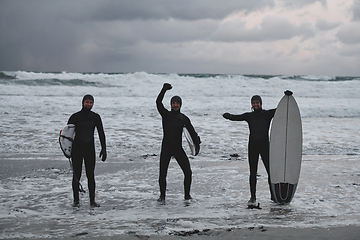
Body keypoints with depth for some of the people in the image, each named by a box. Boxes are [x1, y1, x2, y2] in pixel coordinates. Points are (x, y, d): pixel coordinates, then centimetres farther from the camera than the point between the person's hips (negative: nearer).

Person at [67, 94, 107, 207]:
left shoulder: (95, 117, 5)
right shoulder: (75, 117, -2)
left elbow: (101, 133, 7)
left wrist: (104, 149, 1)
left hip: (90, 148, 2)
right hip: (77, 148, -2)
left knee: (91, 175, 1)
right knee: (77, 175, 0)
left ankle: (92, 200, 6)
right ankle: (76, 200, 10)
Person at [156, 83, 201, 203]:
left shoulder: (184, 118, 7)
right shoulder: (166, 115, 2)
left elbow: (192, 131, 2)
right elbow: (158, 103, -13)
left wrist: (197, 144, -13)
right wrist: (164, 90, -24)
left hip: (178, 148, 2)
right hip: (166, 148, -2)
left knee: (188, 172, -5)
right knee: (162, 174, -5)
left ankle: (187, 195, 11)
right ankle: (162, 196, 13)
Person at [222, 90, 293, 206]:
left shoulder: (268, 114, 4)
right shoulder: (249, 116, 7)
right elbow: (236, 117, -1)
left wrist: (287, 98, -9)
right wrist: (228, 116, -22)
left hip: (265, 146, 0)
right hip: (252, 146, 1)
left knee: (271, 171, -1)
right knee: (253, 173, 0)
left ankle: (273, 195, 13)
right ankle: (253, 197, 5)